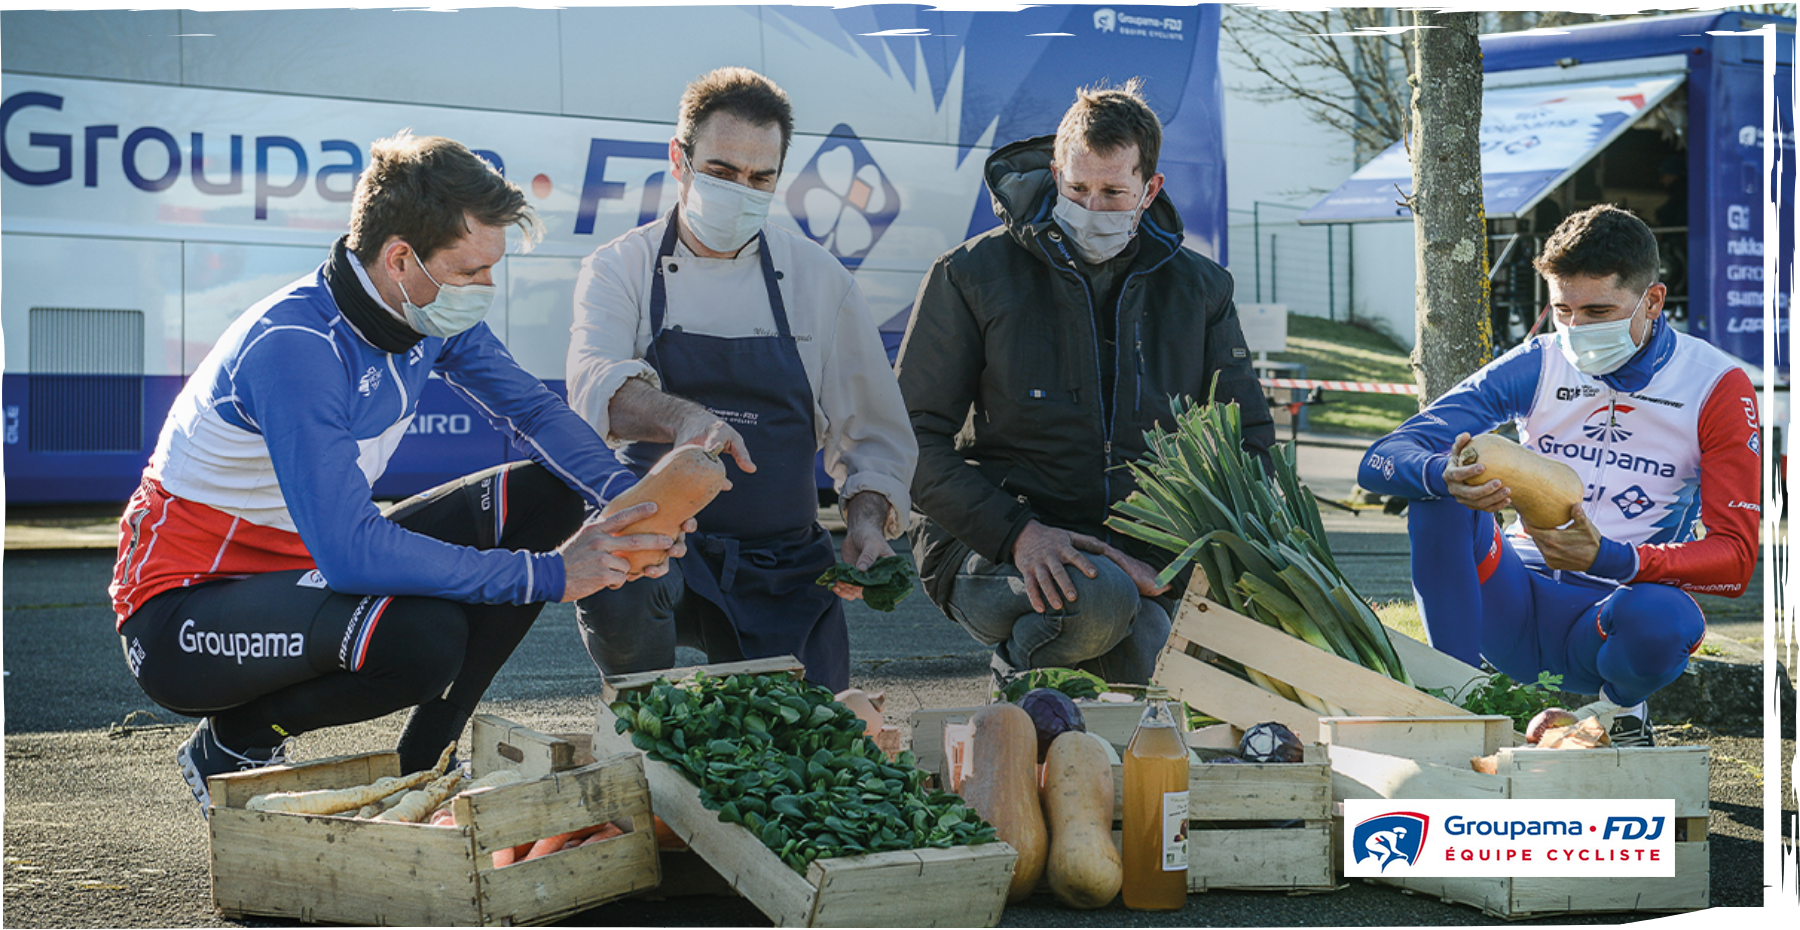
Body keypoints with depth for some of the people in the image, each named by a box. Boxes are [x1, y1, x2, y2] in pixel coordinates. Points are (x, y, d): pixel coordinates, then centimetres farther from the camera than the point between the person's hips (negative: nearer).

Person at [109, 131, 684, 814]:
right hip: (181, 616, -9)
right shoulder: (293, 348, -30)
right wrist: (549, 576, -34)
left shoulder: (434, 313, -4)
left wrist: (629, 497, -13)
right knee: (425, 636, -35)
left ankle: (424, 759, 5)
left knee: (545, 497, -1)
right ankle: (233, 743, -5)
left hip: (310, 565, 9)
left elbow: (533, 410, 8)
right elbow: (350, 551, -37)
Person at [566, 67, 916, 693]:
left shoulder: (819, 279, 7)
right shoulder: (620, 270, 1)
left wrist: (867, 519, -9)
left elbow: (873, 434, 12)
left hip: (781, 567, 2)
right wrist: (683, 417, -43)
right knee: (615, 574, -36)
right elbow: (596, 384, -21)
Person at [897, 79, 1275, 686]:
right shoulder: (973, 276, -1)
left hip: (1138, 559, 3)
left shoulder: (1198, 289, 9)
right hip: (987, 554, -3)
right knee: (1100, 594, -36)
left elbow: (1248, 442, 12)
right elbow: (917, 437, -4)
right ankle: (1016, 682, -4)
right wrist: (1017, 532, -21)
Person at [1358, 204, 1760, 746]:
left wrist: (1608, 558, -31)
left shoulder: (1716, 386, -5)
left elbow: (1735, 559, -13)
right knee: (1442, 489, -25)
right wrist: (1443, 475, -35)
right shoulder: (1536, 367, -1)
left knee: (1665, 618, -37)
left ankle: (1618, 707, 0)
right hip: (1513, 603, 1)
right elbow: (1380, 462, -9)